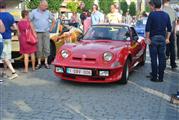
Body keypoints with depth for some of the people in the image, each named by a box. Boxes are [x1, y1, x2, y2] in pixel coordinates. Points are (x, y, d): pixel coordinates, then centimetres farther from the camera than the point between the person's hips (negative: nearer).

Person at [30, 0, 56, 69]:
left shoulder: (48, 12, 6)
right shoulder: (34, 12, -1)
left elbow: (54, 21, 16)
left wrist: (51, 28, 8)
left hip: (46, 33, 2)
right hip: (38, 33, -2)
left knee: (46, 48, 1)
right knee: (39, 48, 0)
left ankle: (46, 63, 11)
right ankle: (39, 63, 10)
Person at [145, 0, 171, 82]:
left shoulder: (152, 14, -9)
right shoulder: (166, 15, 5)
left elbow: (147, 28, -12)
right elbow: (169, 28, 9)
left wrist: (147, 38, -5)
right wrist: (167, 38, 16)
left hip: (153, 38, -4)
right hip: (162, 38, 4)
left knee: (154, 58, 1)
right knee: (162, 58, 7)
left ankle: (154, 77, 3)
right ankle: (161, 77, 11)